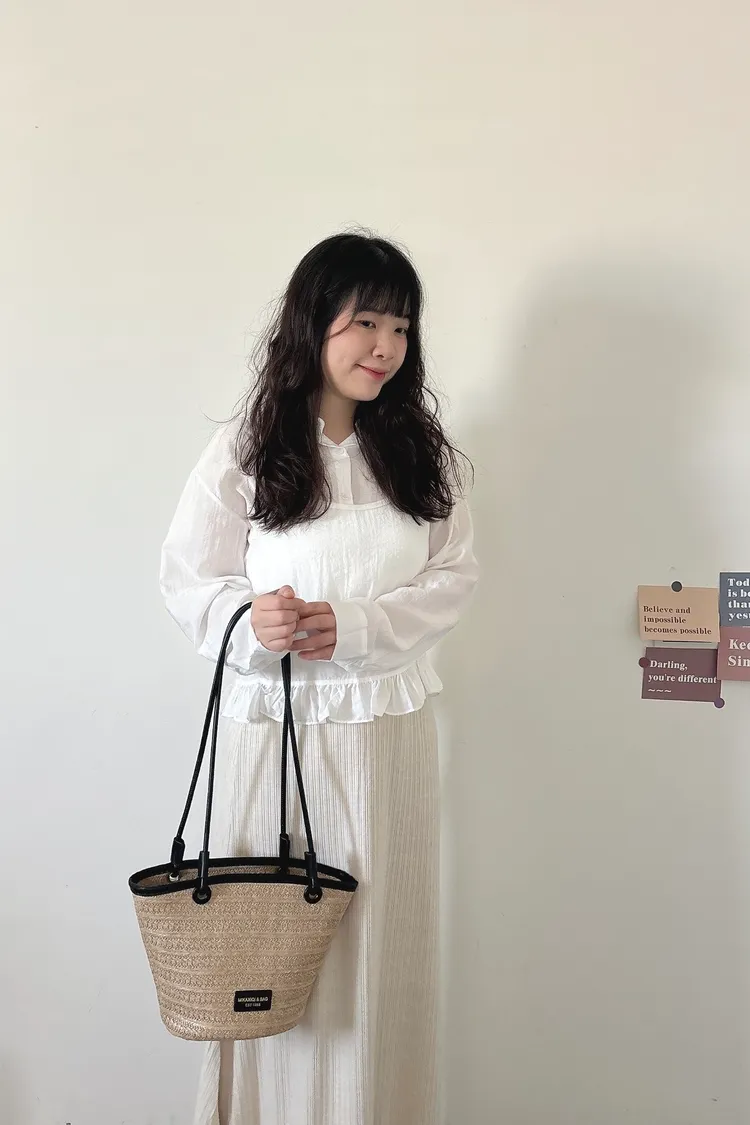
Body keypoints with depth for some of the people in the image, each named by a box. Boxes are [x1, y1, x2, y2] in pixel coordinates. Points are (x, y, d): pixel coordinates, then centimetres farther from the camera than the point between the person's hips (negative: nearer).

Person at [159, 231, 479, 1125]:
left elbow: (453, 577, 1)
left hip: (389, 723, 2)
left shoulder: (423, 449, 4)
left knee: (381, 941, 10)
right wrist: (253, 620, -23)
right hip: (278, 723, -2)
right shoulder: (245, 450, -3)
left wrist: (351, 626, -15)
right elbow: (188, 580, -2)